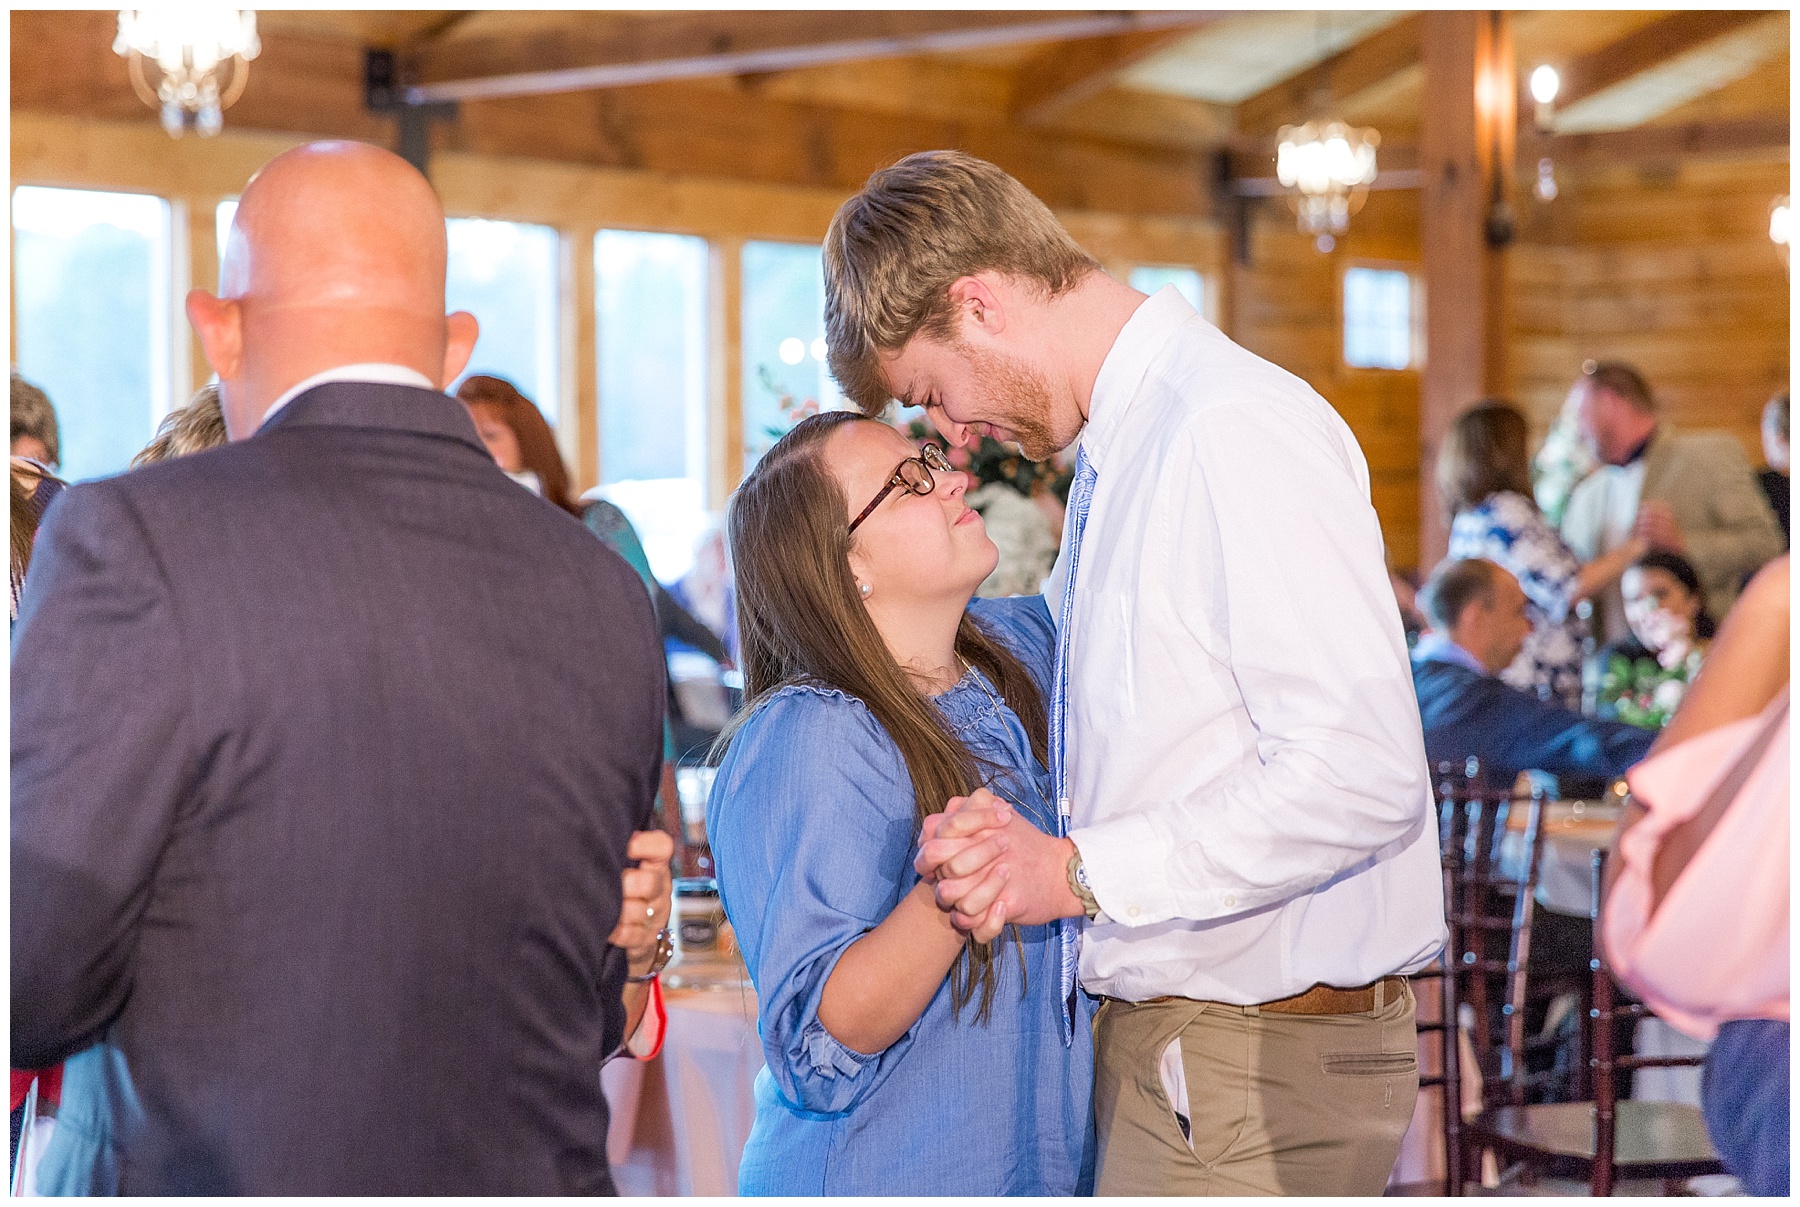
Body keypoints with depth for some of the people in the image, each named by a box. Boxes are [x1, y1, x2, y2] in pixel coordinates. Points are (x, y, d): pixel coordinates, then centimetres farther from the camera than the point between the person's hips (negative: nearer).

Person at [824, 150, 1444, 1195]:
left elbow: (1361, 774, -24)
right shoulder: (1114, 455, 15)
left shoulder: (1239, 434, -16)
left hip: (1255, 1063, -9)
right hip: (1158, 1037, 9)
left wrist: (1081, 873, -23)